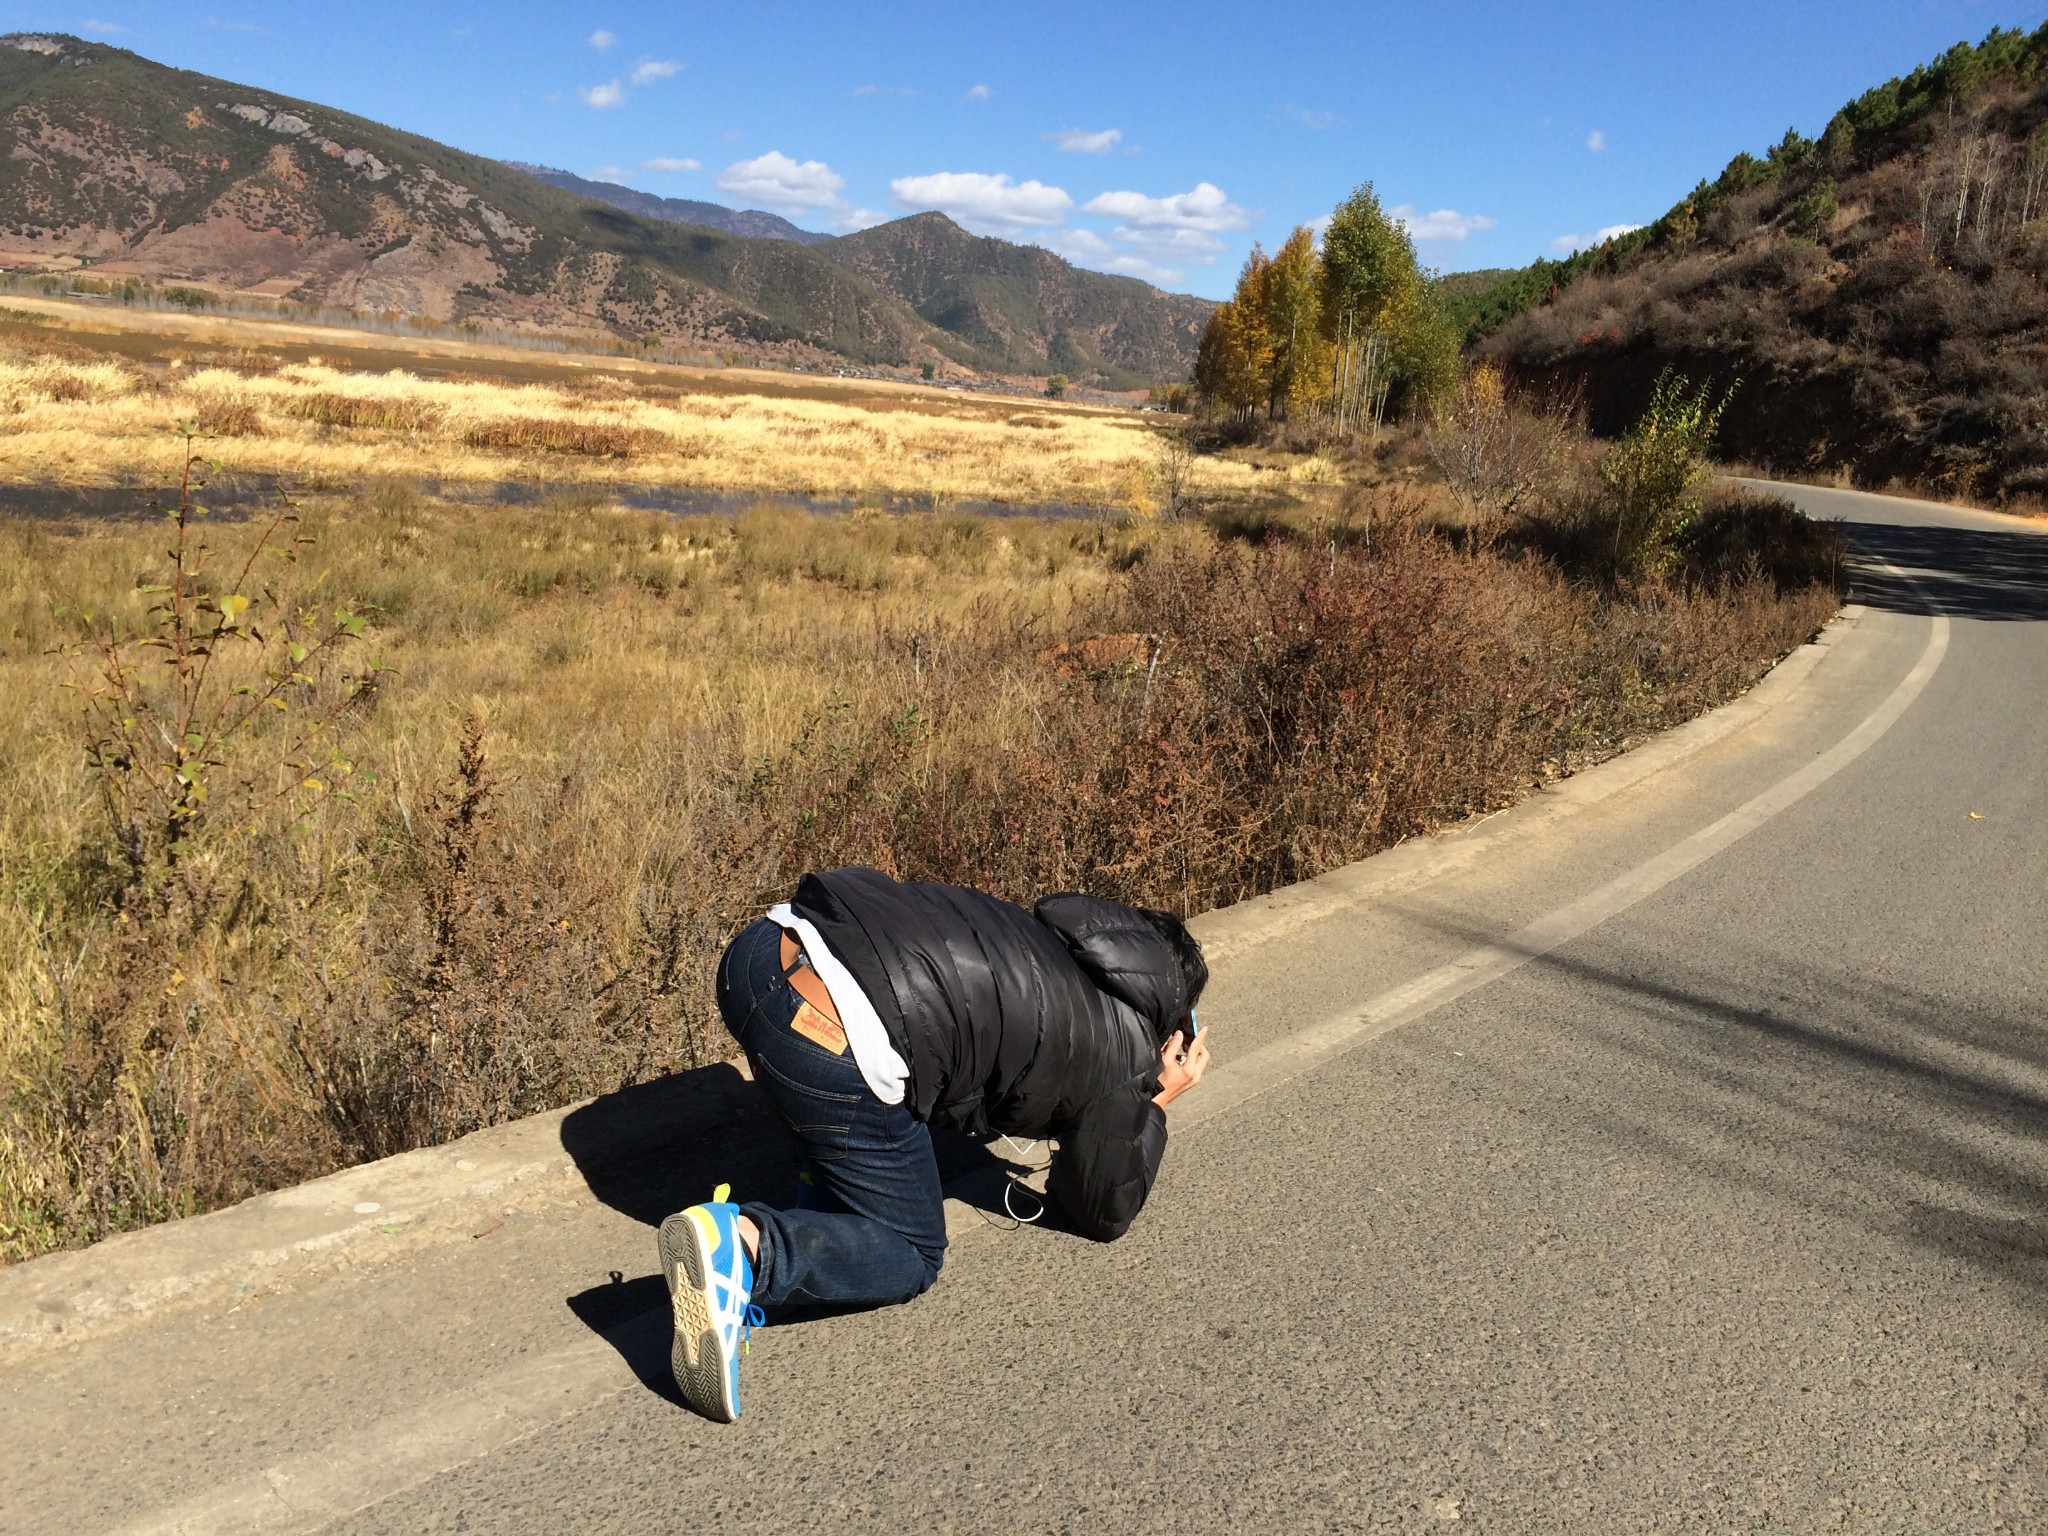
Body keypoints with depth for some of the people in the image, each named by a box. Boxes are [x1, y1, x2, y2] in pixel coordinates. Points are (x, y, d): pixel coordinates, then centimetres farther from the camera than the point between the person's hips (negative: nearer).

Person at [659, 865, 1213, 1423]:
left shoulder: (1042, 934, 28)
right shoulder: (1123, 1061, 12)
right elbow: (1106, 1215, 24)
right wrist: (1155, 1103, 36)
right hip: (838, 1054, -8)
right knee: (913, 1258, 13)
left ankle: (826, 1211, 13)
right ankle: (746, 1245, -12)